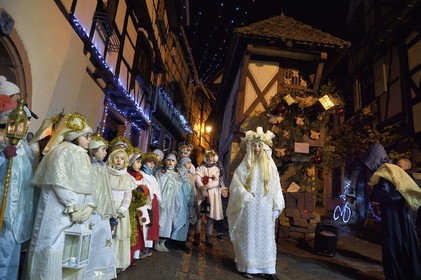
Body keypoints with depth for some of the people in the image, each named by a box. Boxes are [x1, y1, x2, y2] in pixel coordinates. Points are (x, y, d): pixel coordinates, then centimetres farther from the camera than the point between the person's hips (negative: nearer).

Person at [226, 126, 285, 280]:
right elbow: (235, 184, -1)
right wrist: (245, 195, -15)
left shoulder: (270, 165, 6)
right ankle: (248, 267, 17)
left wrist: (276, 207, 0)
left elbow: (275, 187, 5)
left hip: (265, 207, 2)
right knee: (249, 236, 4)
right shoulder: (245, 165, 1)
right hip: (249, 206, -1)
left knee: (266, 236, 5)